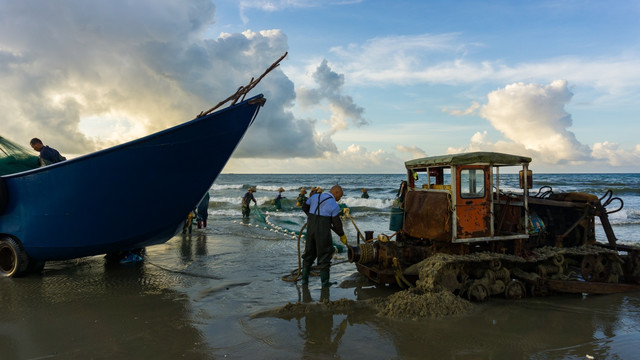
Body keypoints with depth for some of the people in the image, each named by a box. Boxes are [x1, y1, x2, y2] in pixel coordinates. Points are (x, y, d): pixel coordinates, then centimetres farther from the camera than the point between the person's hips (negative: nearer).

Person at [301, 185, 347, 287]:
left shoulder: (315, 196, 7)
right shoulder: (334, 205, -9)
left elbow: (305, 207, 20)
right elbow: (337, 224, -6)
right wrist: (342, 235, 10)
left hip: (310, 229, 6)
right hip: (323, 232, -5)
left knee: (309, 253, 17)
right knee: (324, 255, 6)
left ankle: (304, 279, 22)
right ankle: (324, 281, 11)